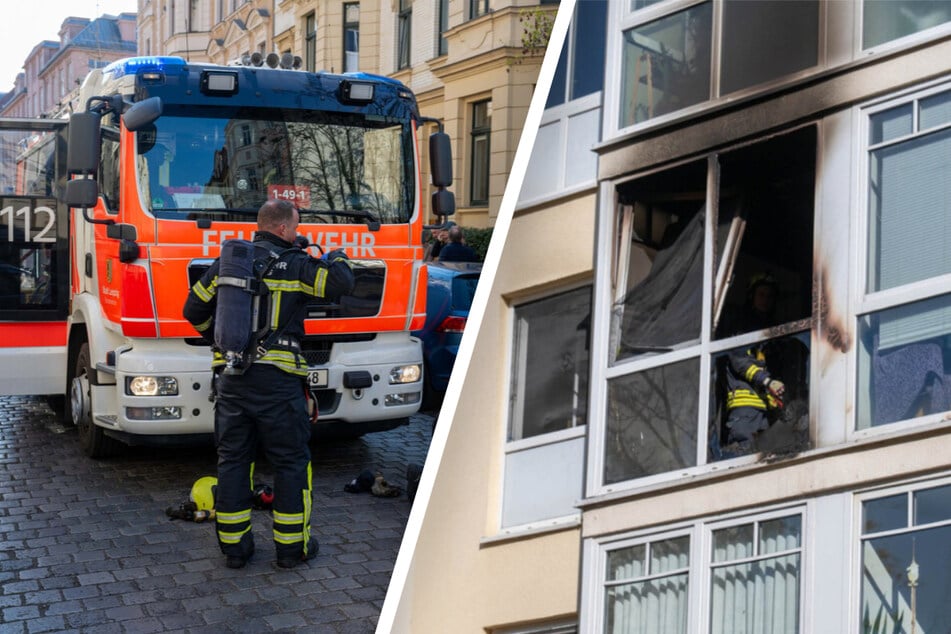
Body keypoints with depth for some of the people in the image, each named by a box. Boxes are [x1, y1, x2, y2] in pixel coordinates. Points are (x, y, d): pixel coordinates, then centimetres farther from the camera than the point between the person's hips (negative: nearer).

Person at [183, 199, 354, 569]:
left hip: (231, 376, 4)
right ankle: (292, 546, 12)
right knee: (291, 461, 7)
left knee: (233, 459, 12)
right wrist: (336, 258, 13)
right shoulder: (294, 265, -5)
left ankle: (233, 546, 17)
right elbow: (341, 283, -9)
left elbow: (195, 309, 14)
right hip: (277, 377, -4)